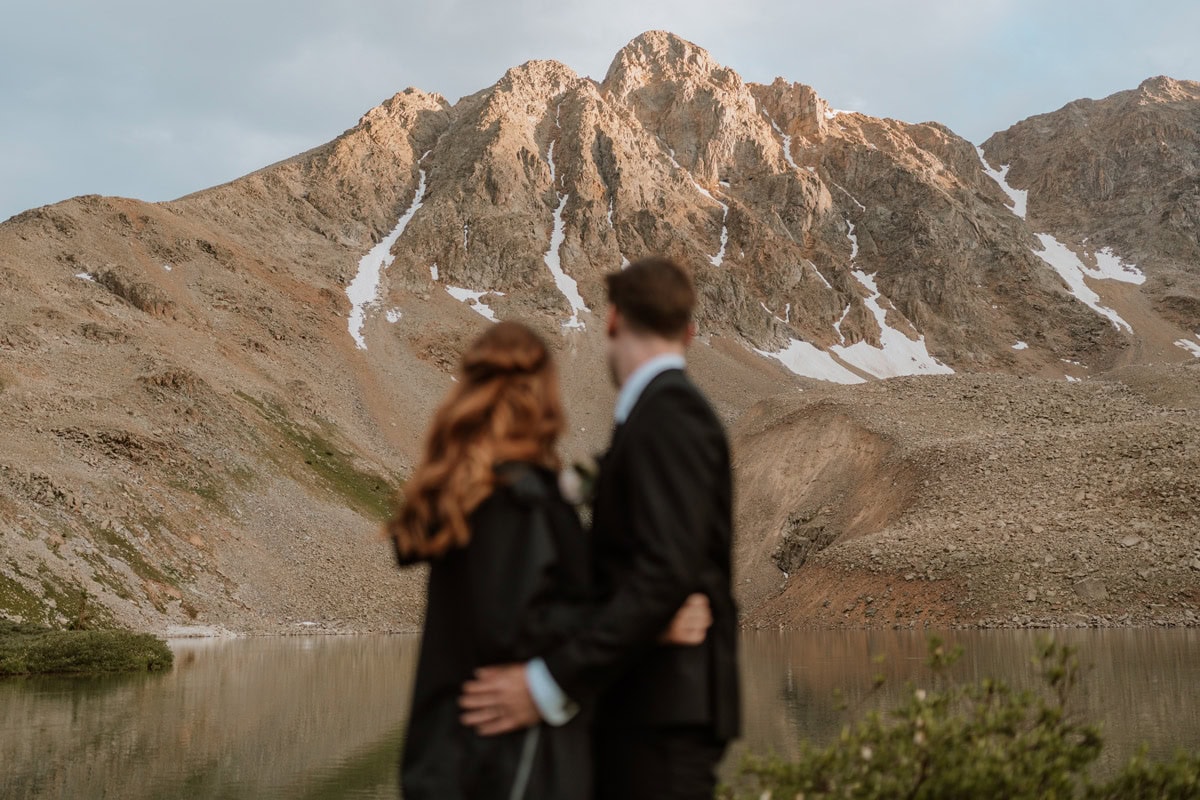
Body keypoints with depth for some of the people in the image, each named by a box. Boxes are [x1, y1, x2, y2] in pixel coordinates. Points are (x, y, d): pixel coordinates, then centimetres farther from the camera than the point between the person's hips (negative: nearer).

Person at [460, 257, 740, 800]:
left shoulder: (668, 413, -13)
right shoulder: (663, 412, 17)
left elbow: (666, 572, -24)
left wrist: (552, 682, -25)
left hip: (666, 713, -9)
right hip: (636, 712, 9)